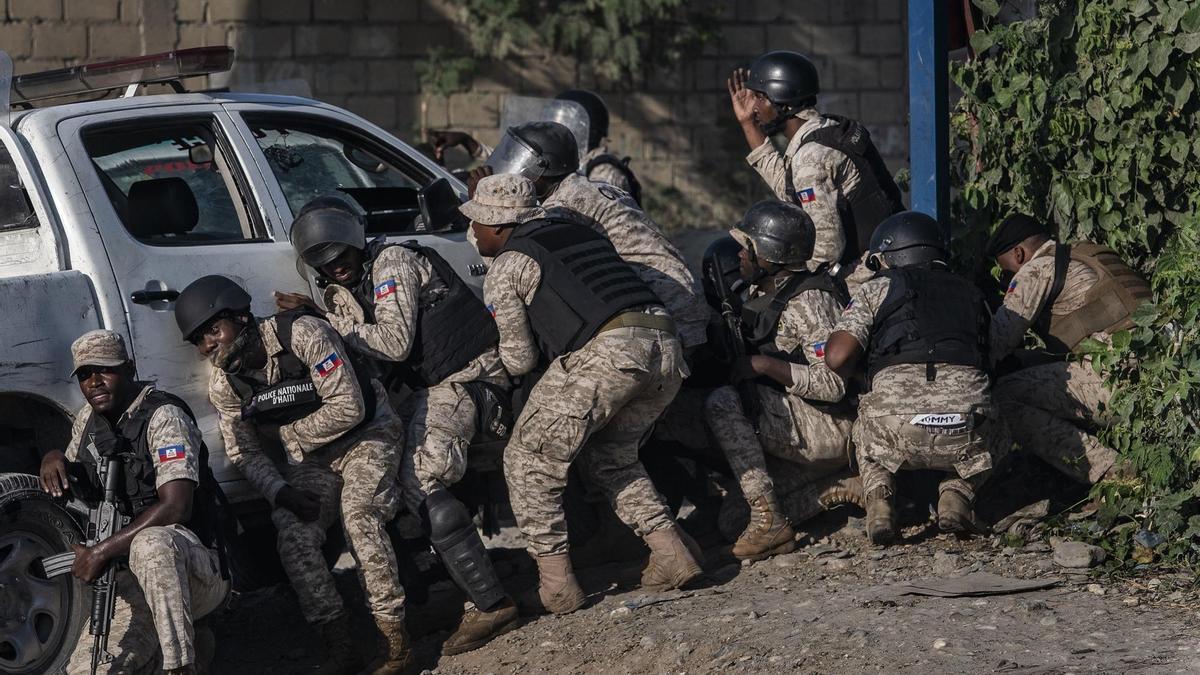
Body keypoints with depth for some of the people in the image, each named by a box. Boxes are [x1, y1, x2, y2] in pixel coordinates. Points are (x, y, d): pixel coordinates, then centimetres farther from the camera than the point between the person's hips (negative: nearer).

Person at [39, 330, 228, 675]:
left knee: (151, 543, -43)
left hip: (197, 567, -7)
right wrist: (54, 459, 5)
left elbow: (175, 508, -25)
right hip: (131, 584, 7)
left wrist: (102, 551, -24)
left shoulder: (164, 417, -13)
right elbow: (72, 488, 30)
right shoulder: (88, 419, 12)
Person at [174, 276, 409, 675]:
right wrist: (281, 492, -20)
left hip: (366, 435, -6)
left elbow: (348, 408, -26)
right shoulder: (223, 386, -7)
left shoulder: (303, 335, -26)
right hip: (312, 459, 6)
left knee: (358, 516, -30)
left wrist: (289, 432, -14)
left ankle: (395, 641, -26)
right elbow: (245, 454, -1)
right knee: (293, 535, -17)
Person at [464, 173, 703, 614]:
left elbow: (519, 360, 10)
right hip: (665, 346, 7)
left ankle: (555, 583, 4)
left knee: (529, 461, 6)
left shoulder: (506, 268, 11)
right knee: (610, 457, 26)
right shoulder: (577, 234, 32)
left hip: (607, 353, -7)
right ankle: (671, 553, 13)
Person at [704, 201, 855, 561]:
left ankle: (768, 519, -27)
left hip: (832, 431, -10)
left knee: (721, 403, -22)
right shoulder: (764, 295, 11)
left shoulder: (809, 303, -18)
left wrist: (765, 365, -23)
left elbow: (833, 384, -24)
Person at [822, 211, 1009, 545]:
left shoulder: (878, 288, 16)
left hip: (898, 432, -1)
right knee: (993, 439, 37)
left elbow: (837, 358, 4)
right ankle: (957, 492, 9)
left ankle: (880, 496, 7)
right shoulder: (971, 294, 26)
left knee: (865, 434, 36)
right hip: (965, 436, 1)